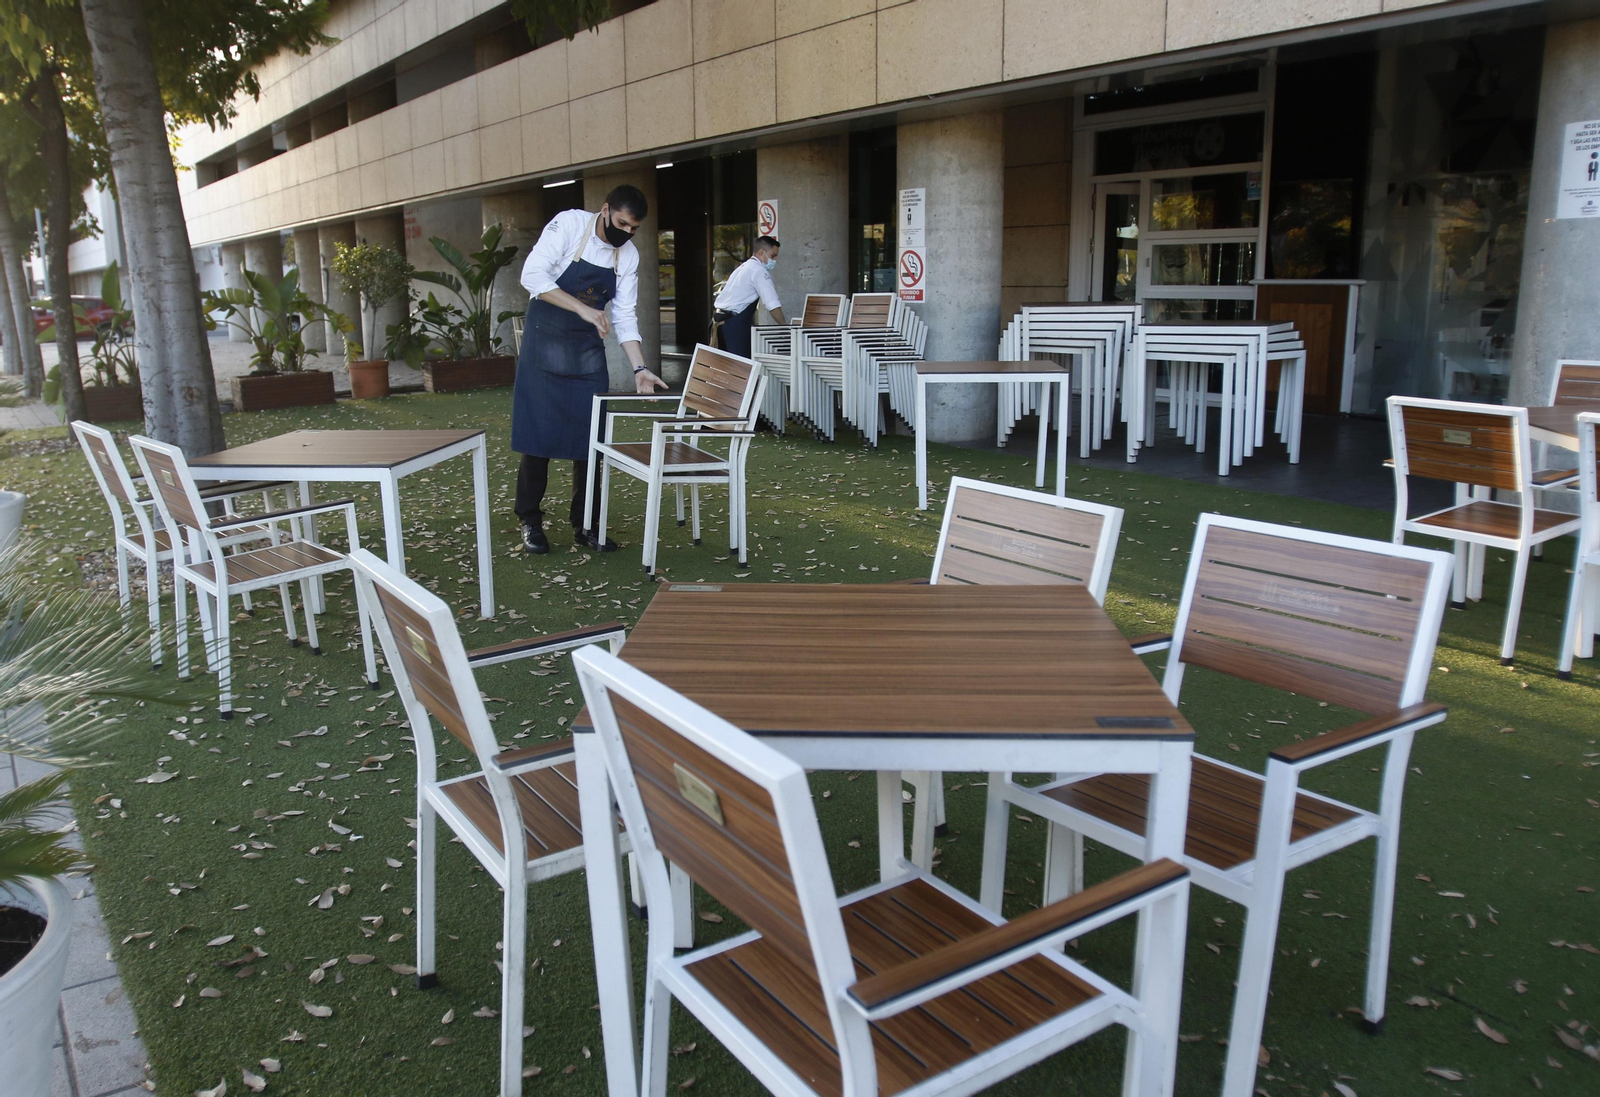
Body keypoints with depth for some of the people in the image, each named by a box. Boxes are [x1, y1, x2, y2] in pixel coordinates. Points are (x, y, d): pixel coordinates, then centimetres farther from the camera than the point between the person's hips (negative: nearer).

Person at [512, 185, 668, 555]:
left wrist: (640, 369, -7)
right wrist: (584, 309, -26)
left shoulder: (629, 254, 1)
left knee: (591, 435, 2)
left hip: (588, 347, 4)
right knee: (538, 430, -3)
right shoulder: (569, 224, -12)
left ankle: (584, 525, 11)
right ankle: (530, 521, 9)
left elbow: (624, 315, 3)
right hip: (545, 341, -4)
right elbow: (532, 276, -20)